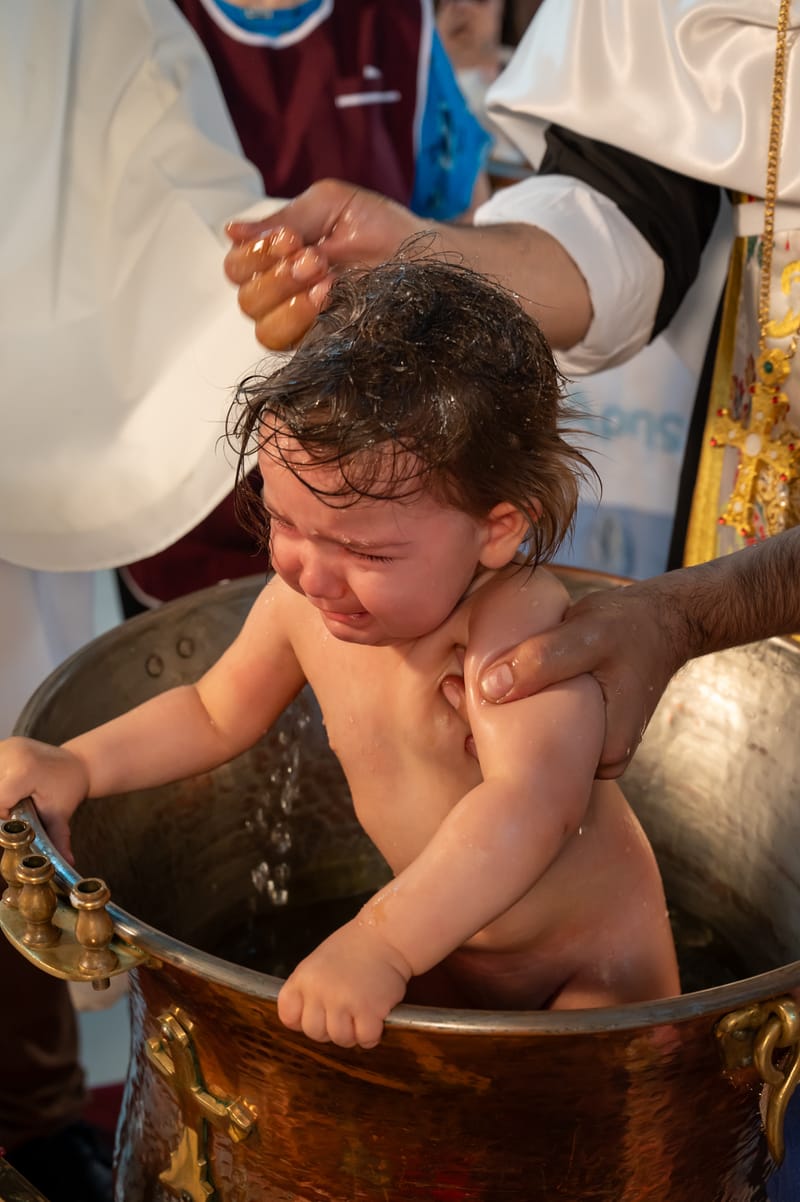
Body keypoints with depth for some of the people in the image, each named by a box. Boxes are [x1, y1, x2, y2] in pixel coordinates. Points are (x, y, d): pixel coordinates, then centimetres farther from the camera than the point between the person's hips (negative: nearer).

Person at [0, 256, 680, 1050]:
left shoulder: (518, 624, -37)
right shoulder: (303, 603, -16)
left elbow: (533, 802, -53)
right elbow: (216, 712, 4)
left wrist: (379, 942, -64)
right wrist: (77, 767, -9)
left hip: (589, 964, -5)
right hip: (444, 939, 5)